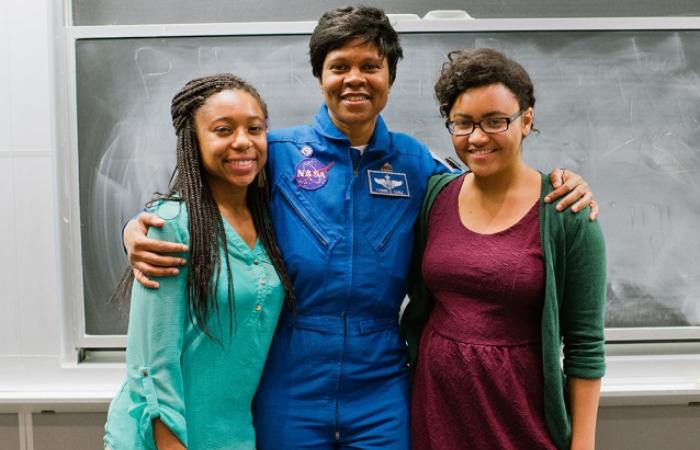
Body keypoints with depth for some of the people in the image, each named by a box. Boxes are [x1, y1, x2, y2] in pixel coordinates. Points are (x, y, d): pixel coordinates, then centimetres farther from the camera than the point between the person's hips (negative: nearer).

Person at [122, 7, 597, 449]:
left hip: (380, 393, 2)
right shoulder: (278, 152, -4)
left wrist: (561, 187, -2)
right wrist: (139, 229, -18)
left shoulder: (413, 163, 2)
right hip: (288, 390, -1)